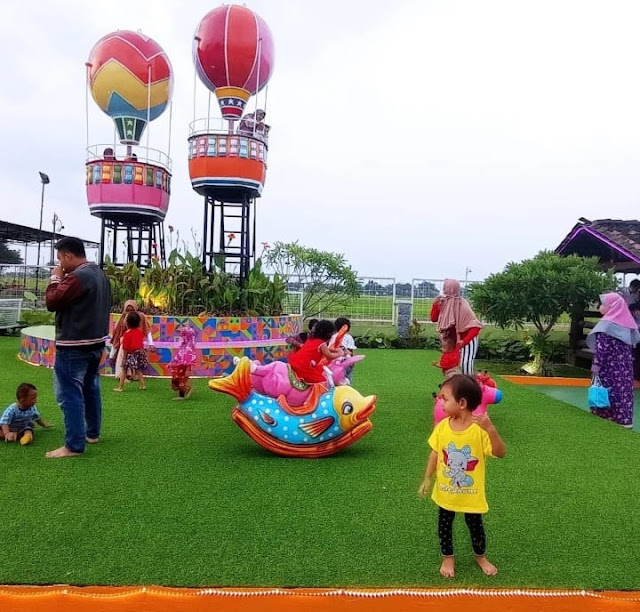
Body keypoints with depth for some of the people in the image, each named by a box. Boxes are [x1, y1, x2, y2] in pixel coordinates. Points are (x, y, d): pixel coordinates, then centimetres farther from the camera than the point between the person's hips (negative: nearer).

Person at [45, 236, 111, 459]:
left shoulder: (77, 276, -20)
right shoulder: (100, 274, 11)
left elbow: (51, 302, -17)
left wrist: (55, 278, -6)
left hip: (74, 345, -10)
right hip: (96, 341, 10)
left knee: (70, 394, -5)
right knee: (90, 388, 18)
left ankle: (74, 445, -3)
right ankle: (92, 433, 29)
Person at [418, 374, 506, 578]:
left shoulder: (479, 429, -23)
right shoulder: (442, 426, -11)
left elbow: (500, 453, -29)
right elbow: (435, 453, 0)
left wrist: (490, 429, -44)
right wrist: (427, 480, 5)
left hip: (471, 493, -3)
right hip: (445, 491, 3)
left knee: (475, 526, 17)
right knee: (444, 525, 17)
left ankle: (481, 557, 44)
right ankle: (448, 558, 40)